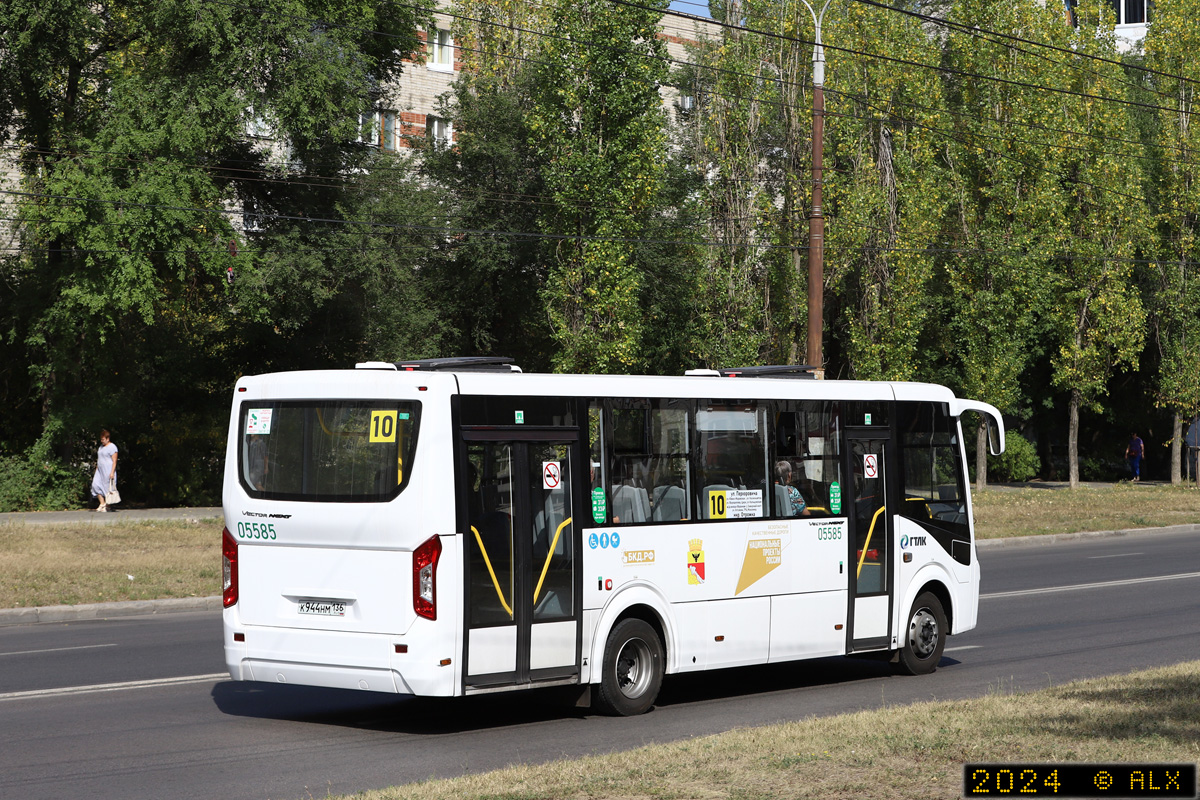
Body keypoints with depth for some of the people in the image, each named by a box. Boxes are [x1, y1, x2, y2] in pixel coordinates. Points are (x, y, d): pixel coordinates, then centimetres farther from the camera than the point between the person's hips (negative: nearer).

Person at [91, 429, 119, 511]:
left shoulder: (112, 447, -9)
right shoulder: (101, 446, 17)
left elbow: (114, 461, -13)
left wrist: (112, 472, -20)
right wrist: (96, 470, 16)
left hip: (108, 470, -8)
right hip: (100, 470, 8)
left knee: (107, 488, -4)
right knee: (96, 485, -6)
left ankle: (107, 506, 4)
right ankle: (102, 504, -1)